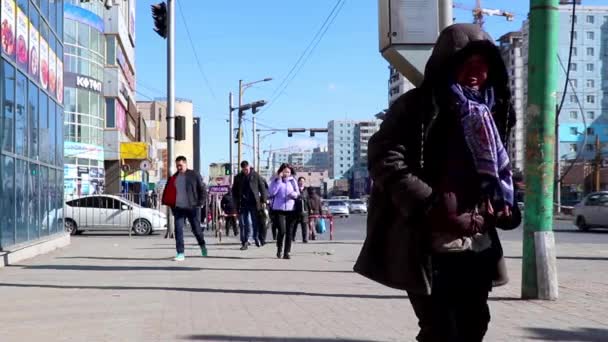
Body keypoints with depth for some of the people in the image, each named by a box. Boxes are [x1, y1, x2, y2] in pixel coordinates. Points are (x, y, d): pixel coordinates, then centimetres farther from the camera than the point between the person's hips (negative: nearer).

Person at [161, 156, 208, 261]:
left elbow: (202, 189, 0)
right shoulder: (173, 177, 10)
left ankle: (203, 246, 37)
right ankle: (180, 253, -3)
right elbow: (168, 191, 18)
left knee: (196, 229, 9)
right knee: (178, 230, -7)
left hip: (192, 208, -3)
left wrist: (200, 203, -7)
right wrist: (169, 204, 8)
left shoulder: (194, 175, -1)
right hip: (178, 208, 3)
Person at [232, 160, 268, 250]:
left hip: (254, 203, -2)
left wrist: (263, 201, -2)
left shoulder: (256, 175, 3)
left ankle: (257, 239, 16)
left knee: (255, 223, 2)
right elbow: (234, 191, 14)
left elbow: (262, 188, 4)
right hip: (242, 205, 2)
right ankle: (244, 242, 3)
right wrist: (236, 203, 5)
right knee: (243, 224, 0)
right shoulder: (238, 177, 9)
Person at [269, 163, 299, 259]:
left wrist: (294, 194, -10)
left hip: (291, 209, 3)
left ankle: (286, 252, 9)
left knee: (289, 232, 1)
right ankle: (279, 249, 12)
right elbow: (272, 192, -9)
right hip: (279, 209, -3)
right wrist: (279, 180, -11)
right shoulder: (275, 180, 4)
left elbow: (298, 194, 14)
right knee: (282, 230, -13)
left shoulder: (293, 181, 11)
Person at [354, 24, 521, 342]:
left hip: (478, 247, 7)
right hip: (430, 247, -7)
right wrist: (435, 208, -21)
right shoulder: (417, 106, -6)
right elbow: (384, 161, -15)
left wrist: (502, 203, 5)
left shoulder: (491, 112, 15)